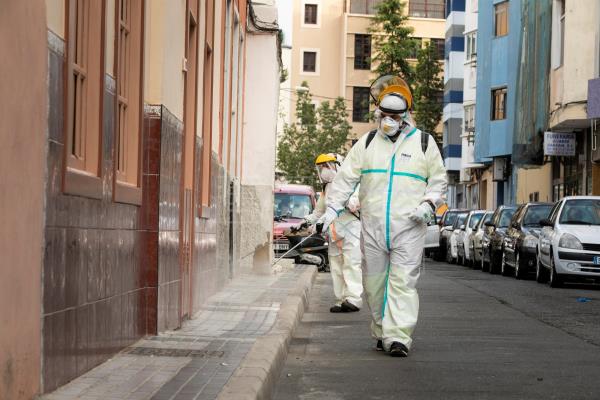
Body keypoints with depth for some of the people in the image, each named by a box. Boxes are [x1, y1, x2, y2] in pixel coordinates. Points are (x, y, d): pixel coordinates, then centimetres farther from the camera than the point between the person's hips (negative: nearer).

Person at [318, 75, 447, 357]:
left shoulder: (423, 143, 7)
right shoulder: (367, 143, 11)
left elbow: (438, 180, 12)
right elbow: (346, 177, 10)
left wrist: (429, 204, -6)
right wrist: (333, 207, -1)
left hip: (408, 227, -3)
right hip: (372, 226, 3)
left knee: (403, 282, -11)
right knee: (374, 283, 7)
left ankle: (398, 336, -14)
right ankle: (382, 331, 21)